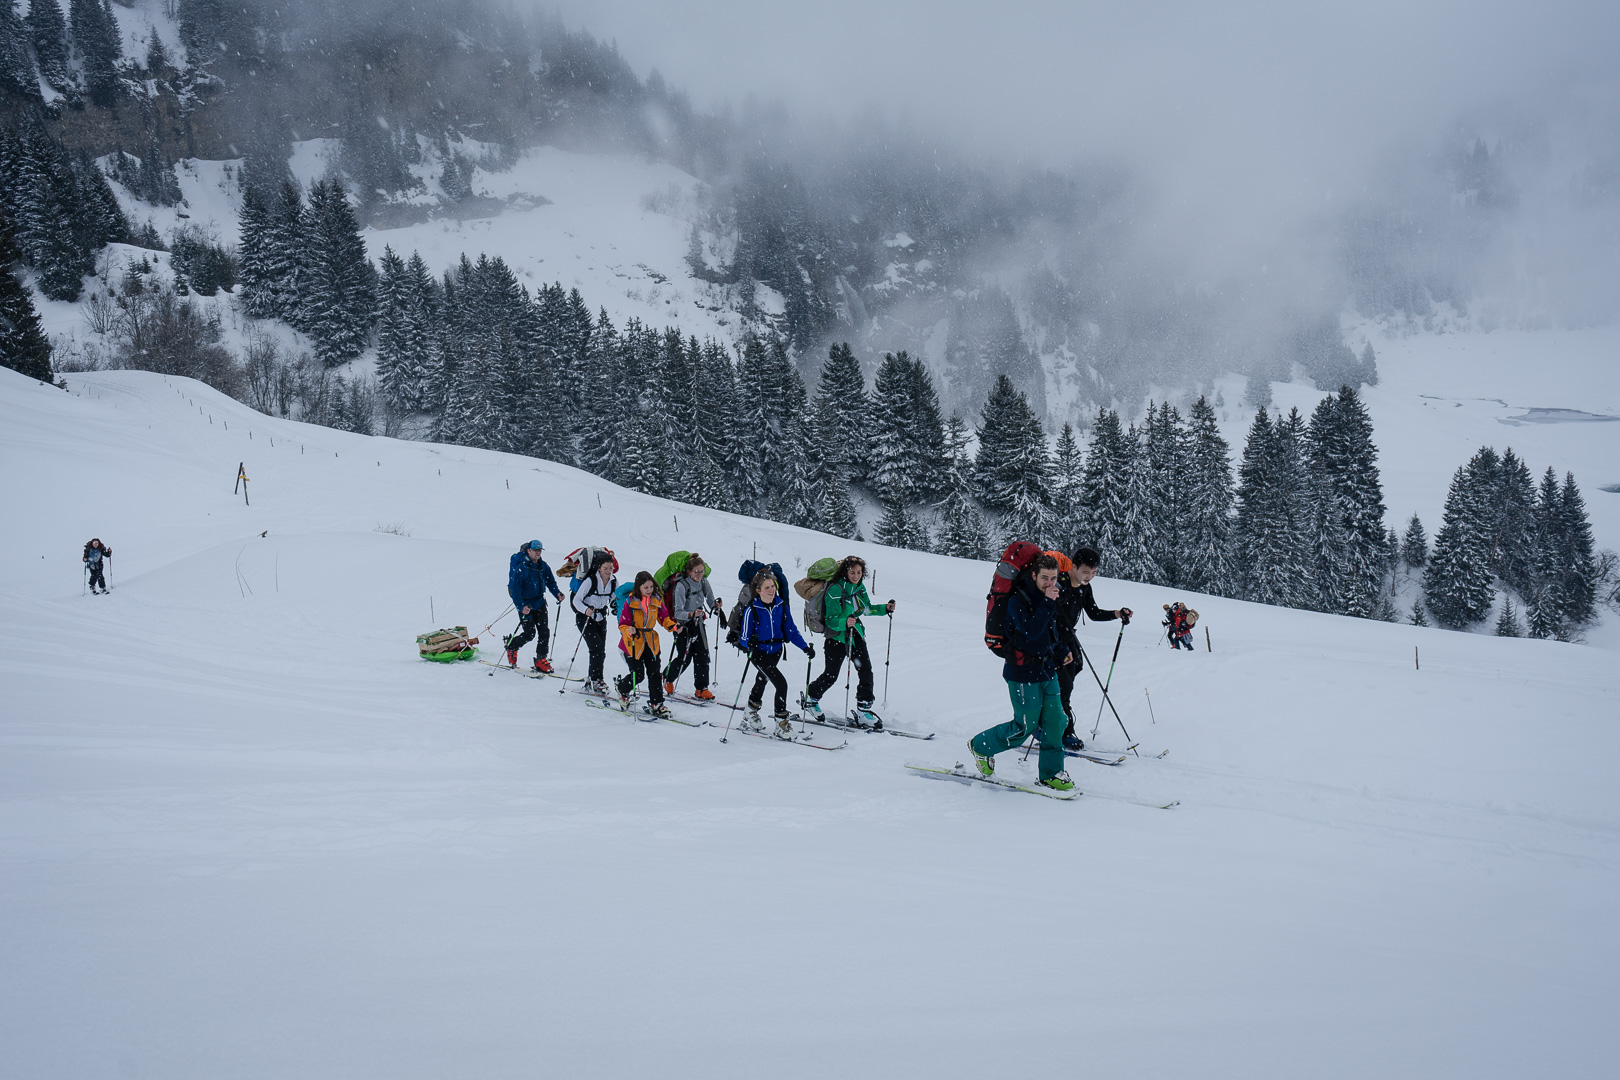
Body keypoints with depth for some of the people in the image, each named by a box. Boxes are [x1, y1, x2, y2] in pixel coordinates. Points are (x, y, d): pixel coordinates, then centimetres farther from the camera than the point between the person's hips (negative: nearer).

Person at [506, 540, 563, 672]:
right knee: (529, 632, -7)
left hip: (539, 602, 5)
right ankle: (511, 645, 22)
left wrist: (557, 593, -7)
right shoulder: (521, 567, -16)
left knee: (544, 631, -1)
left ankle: (540, 660, 9)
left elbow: (551, 582, 13)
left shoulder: (543, 566, 3)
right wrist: (521, 607, -26)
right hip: (525, 604, -5)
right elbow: (514, 588, -17)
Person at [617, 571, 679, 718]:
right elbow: (623, 624, -11)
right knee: (638, 675, -1)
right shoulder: (630, 602, -13)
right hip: (633, 643, -4)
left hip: (650, 641, 4)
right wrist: (629, 631, -32)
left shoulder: (657, 600, 0)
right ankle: (621, 688, 31)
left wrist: (673, 626, -7)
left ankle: (656, 704, 9)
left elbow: (663, 618, 11)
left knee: (654, 673, -1)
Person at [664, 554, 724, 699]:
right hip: (683, 624, -5)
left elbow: (710, 601, 10)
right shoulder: (681, 586, -22)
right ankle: (666, 678, 23)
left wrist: (716, 606, -12)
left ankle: (701, 689, 1)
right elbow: (678, 612, -27)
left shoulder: (704, 582, -2)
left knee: (702, 655, -5)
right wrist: (691, 614, -45)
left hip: (698, 623, 5)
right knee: (684, 657, -4)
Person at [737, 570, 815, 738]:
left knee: (762, 681, 24)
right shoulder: (752, 609, -18)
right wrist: (749, 643, -38)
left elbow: (791, 630, 1)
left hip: (776, 651, 5)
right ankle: (782, 724, -8)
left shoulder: (781, 605, -6)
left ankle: (750, 716, 47)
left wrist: (805, 647, -10)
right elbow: (744, 637, -14)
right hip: (759, 653, -5)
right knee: (781, 683, -19)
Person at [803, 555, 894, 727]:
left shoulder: (860, 587, 2)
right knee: (831, 675, 1)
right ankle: (811, 698, 28)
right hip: (837, 635, -6)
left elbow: (867, 608, 19)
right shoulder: (835, 590, -20)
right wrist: (844, 622, -41)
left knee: (866, 670, -5)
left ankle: (863, 710, 5)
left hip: (856, 633, 6)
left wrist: (885, 609, 5)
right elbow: (831, 619, -22)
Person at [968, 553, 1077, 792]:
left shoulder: (1050, 598, 8)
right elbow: (1032, 632, -30)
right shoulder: (1018, 600, -17)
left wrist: (1061, 651, 13)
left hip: (1048, 670, 7)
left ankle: (1051, 773, 17)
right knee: (1025, 726, -1)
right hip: (1024, 673, -7)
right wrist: (1047, 603, -30)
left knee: (1054, 722, 5)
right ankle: (980, 746, 20)